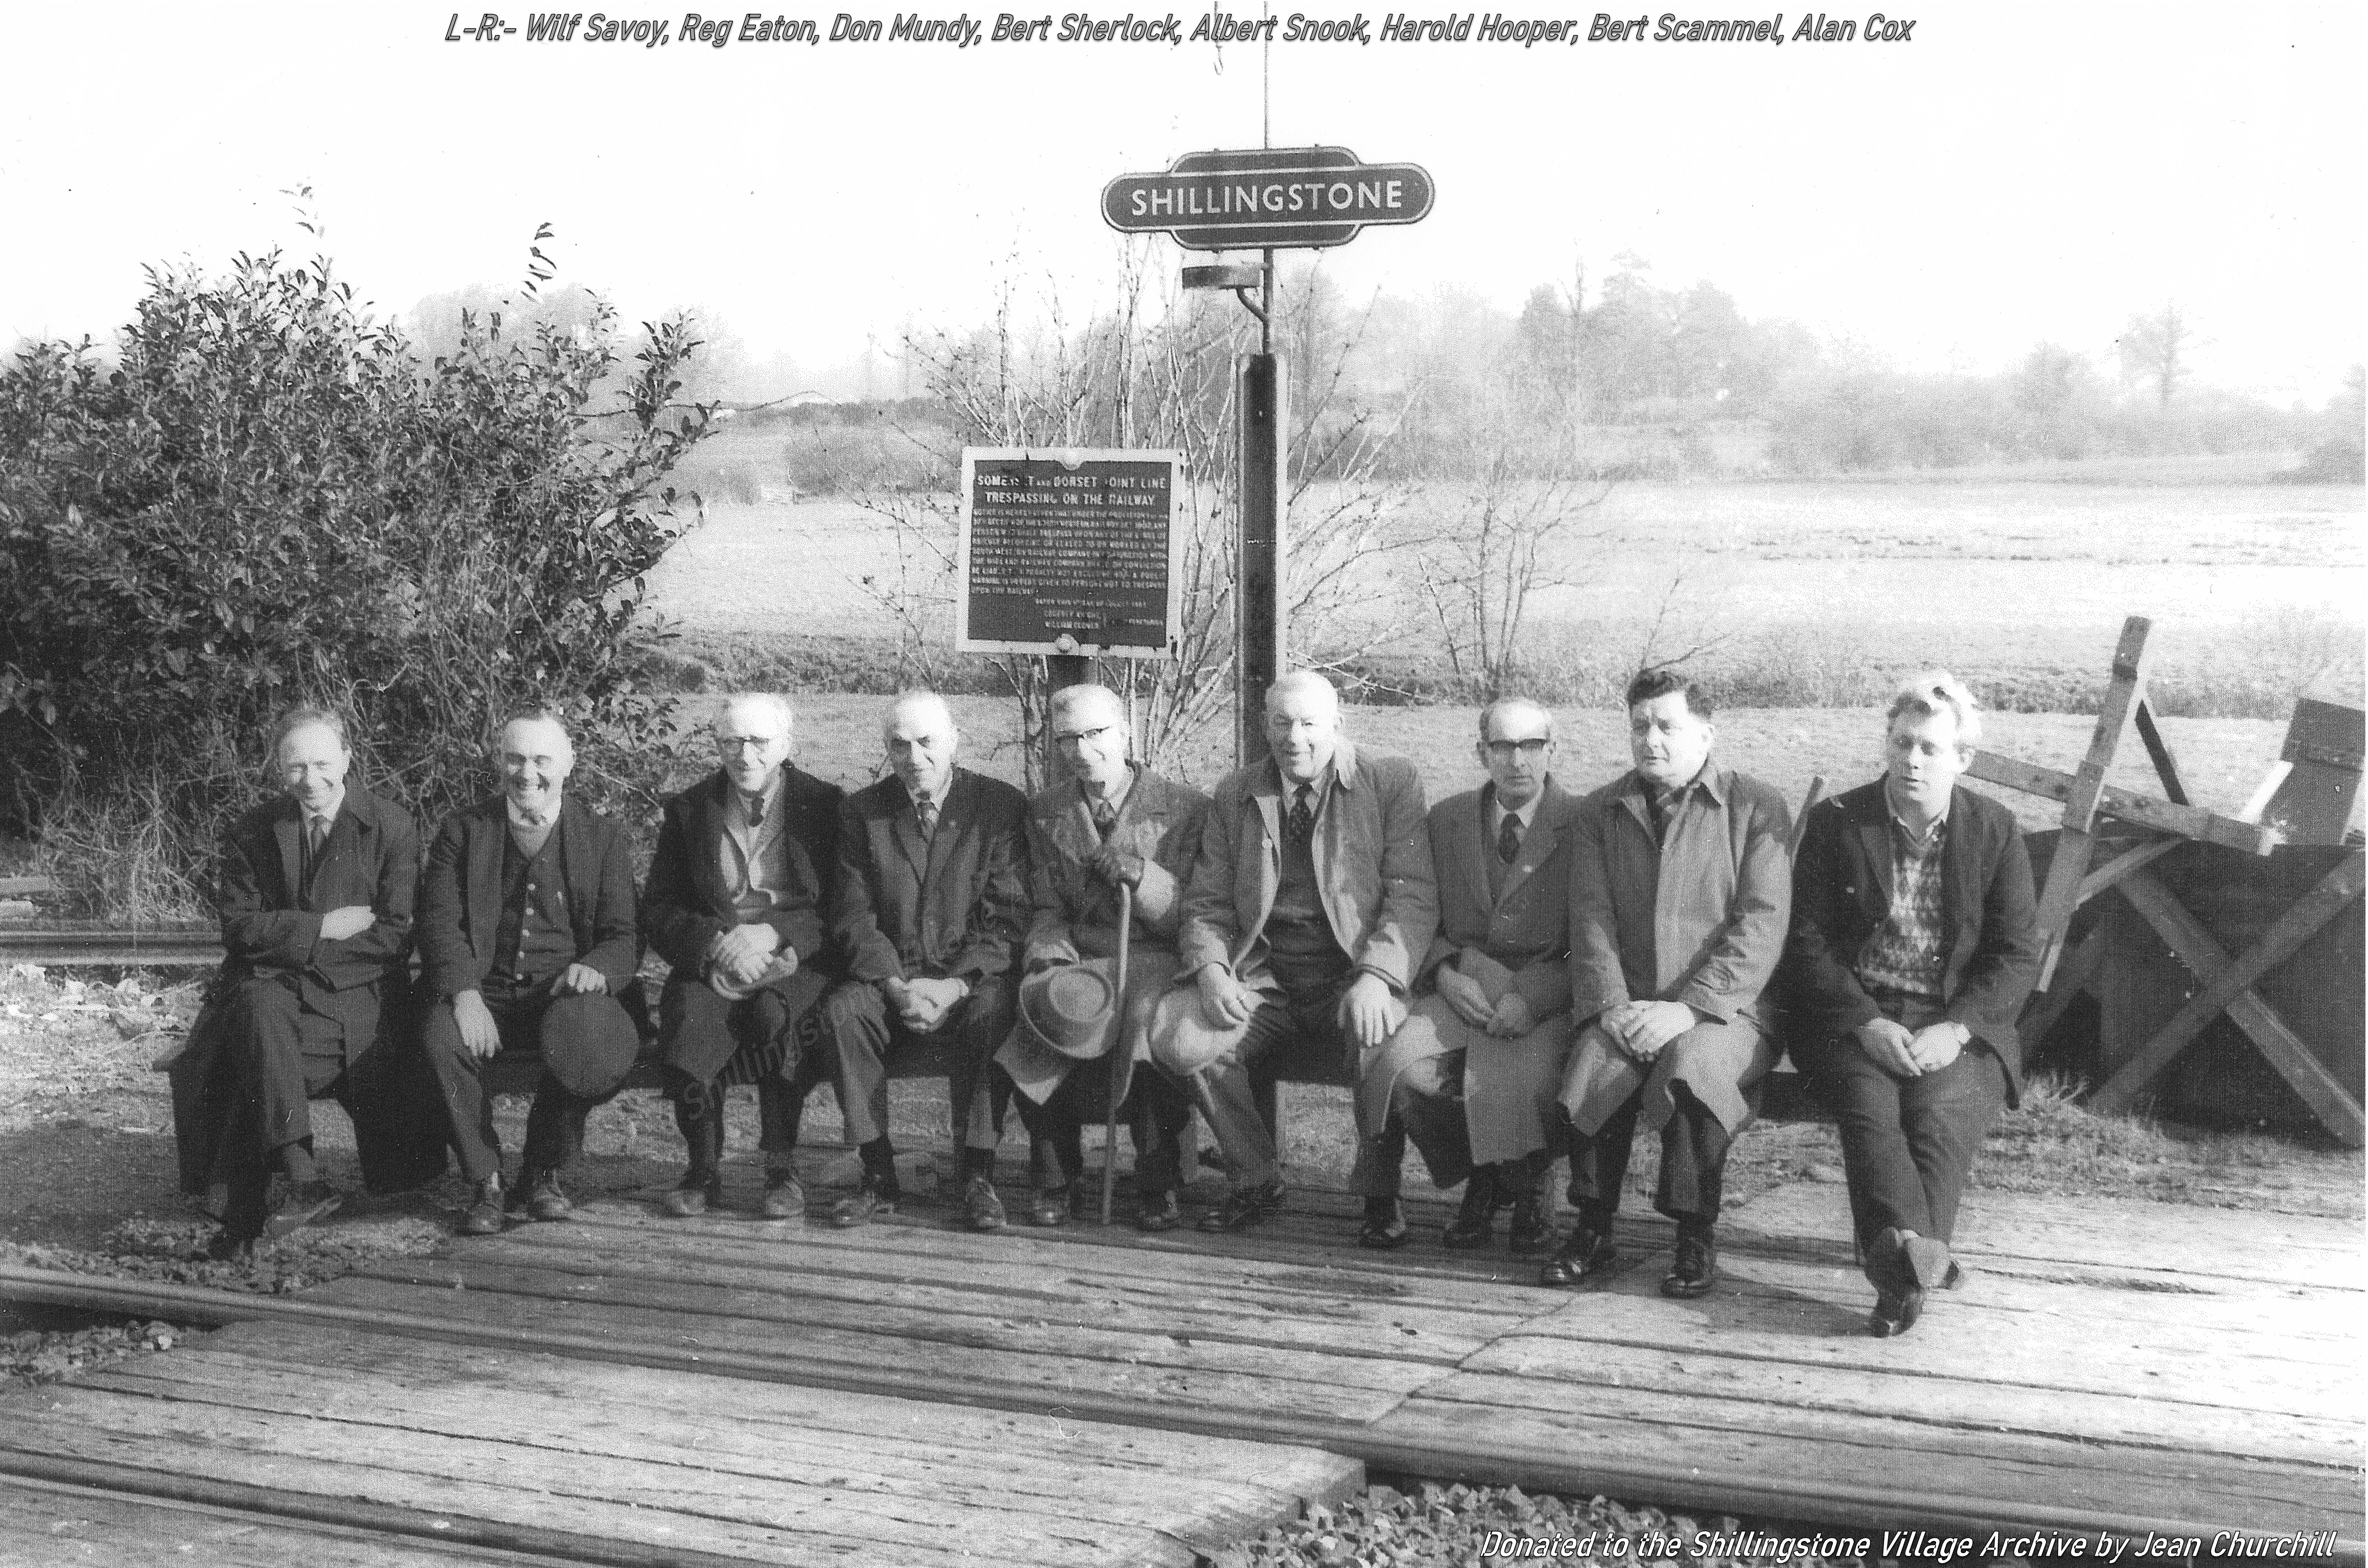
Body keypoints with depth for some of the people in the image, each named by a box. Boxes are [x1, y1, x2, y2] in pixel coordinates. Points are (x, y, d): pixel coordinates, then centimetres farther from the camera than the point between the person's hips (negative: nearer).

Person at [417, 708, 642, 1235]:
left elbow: (624, 937, 6)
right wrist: (464, 992, -19)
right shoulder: (463, 830, 11)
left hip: (567, 994, 0)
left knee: (591, 1034, -35)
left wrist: (596, 969, -19)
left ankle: (546, 1174, -9)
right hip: (484, 993, 1)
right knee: (441, 1035, -33)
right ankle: (486, 1182, -14)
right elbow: (441, 921, 0)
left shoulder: (601, 838, 11)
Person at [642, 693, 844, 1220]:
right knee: (691, 1014, -32)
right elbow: (658, 909, 8)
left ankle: (781, 1167, -22)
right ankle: (705, 1170, -18)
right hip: (712, 959, 2)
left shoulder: (826, 805, 7)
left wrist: (773, 934, -16)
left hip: (799, 961, -2)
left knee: (773, 1014, -36)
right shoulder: (688, 811, 13)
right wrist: (716, 942, -12)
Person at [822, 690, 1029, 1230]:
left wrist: (956, 985, -21)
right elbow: (854, 917, 0)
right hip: (892, 978, 2)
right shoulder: (862, 812, 5)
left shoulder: (1002, 806, -2)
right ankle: (878, 1177, -21)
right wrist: (897, 986, -17)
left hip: (974, 978, -2)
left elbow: (1008, 917, -7)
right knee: (843, 1009, -28)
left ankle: (978, 1175, -26)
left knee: (993, 1011, -34)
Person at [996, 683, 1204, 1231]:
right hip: (1079, 959, 3)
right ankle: (1058, 1178, -10)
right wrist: (1051, 958, -10)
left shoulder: (1185, 807, 2)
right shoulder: (1046, 810, 13)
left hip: (1154, 960, -3)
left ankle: (1158, 1184, -17)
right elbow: (1047, 911, 13)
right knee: (1031, 1016, -30)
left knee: (1150, 1019, -37)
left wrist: (1140, 875, -18)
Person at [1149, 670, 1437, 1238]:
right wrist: (1210, 970, -11)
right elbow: (1207, 902, 12)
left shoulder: (1391, 782, 2)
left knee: (1380, 1043, -35)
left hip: (1354, 974, -3)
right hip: (1261, 975, 3)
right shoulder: (1234, 795, 13)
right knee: (1179, 1037, -24)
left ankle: (1381, 1192, -5)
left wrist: (1376, 977, -22)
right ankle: (1255, 1182, 1)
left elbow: (1413, 897, -5)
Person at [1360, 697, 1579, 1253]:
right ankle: (1480, 1181, 1)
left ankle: (1529, 1194, 1)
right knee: (1398, 1063, -26)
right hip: (1464, 992, 3)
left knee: (1518, 1076, -34)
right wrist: (1447, 974, -8)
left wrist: (1533, 997, -21)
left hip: (1547, 996, -3)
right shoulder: (1446, 820, 11)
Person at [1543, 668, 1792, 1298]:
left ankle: (1696, 1238, -17)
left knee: (1690, 1062, -35)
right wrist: (1613, 1006, -13)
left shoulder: (1756, 808, 1)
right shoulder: (1600, 812, 13)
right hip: (1628, 1006, 3)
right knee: (1595, 1062, -29)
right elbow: (1592, 918, 4)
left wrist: (1689, 1008, -18)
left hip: (1728, 1009, -3)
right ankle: (1592, 1230, -12)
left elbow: (1762, 926, -8)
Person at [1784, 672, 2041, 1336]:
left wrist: (1955, 1030, -14)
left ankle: (1901, 1269, -41)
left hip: (1961, 1025, 0)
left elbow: (2019, 955, 3)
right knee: (1869, 1102, -31)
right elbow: (1808, 940, 2)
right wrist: (1866, 1023, -14)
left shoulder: (1995, 831, 7)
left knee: (1941, 1108, -30)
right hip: (1857, 1015, 0)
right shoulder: (1836, 823, 6)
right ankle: (1914, 1253, -50)